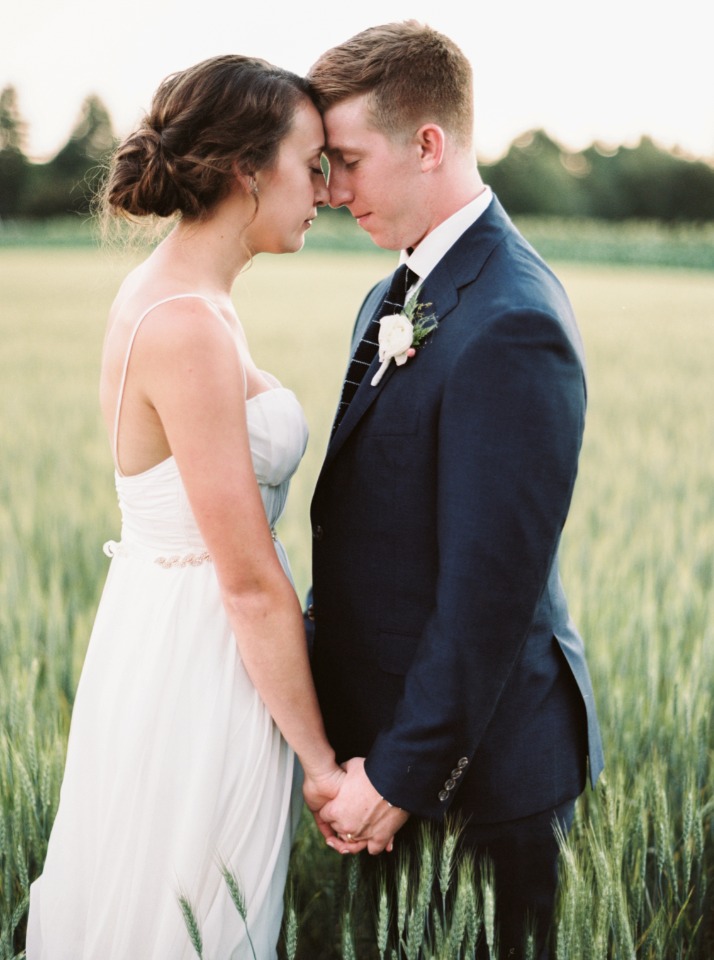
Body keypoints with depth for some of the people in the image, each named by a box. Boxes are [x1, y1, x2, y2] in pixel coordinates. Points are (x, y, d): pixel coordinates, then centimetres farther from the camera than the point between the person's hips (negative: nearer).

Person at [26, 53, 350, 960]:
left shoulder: (167, 295, 6)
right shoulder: (188, 326, -23)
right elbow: (251, 583, -21)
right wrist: (322, 760, -12)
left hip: (163, 638, 9)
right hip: (196, 665, -9)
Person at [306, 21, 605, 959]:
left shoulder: (511, 326, -24)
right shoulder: (395, 301, 7)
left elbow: (490, 585, -25)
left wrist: (400, 776, -18)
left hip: (477, 764, -9)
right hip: (390, 719, 9)